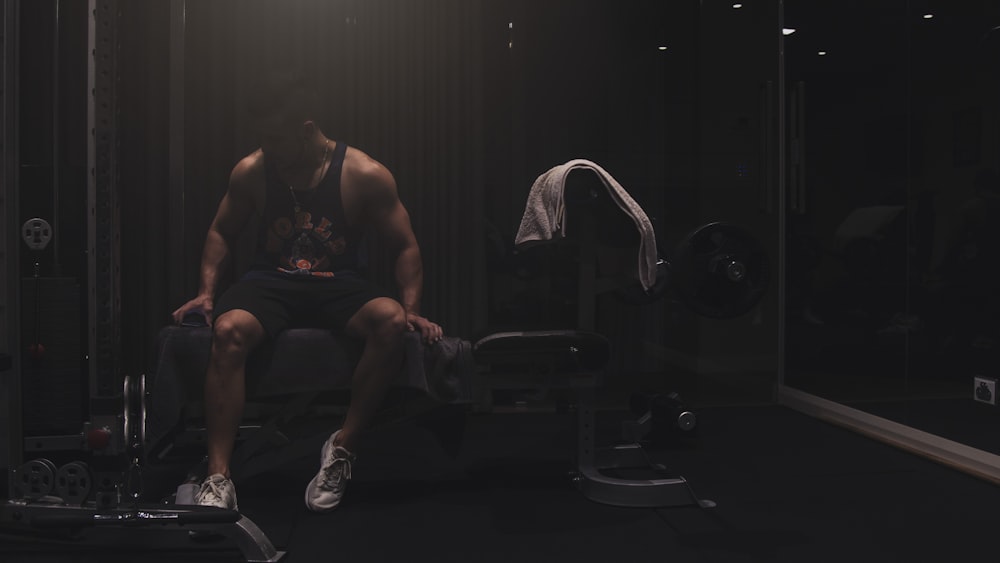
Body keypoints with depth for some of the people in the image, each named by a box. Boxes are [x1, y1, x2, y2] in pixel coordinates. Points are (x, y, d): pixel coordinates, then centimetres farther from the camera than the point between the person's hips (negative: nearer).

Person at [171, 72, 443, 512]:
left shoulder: (365, 175, -7)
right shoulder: (251, 171, 0)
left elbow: (405, 247, 0)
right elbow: (221, 233, 15)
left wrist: (411, 308, -14)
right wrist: (207, 291, 1)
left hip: (338, 284, -1)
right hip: (272, 281, 1)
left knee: (391, 321, -33)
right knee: (227, 330, -32)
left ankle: (342, 448, -20)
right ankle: (219, 478, -27)